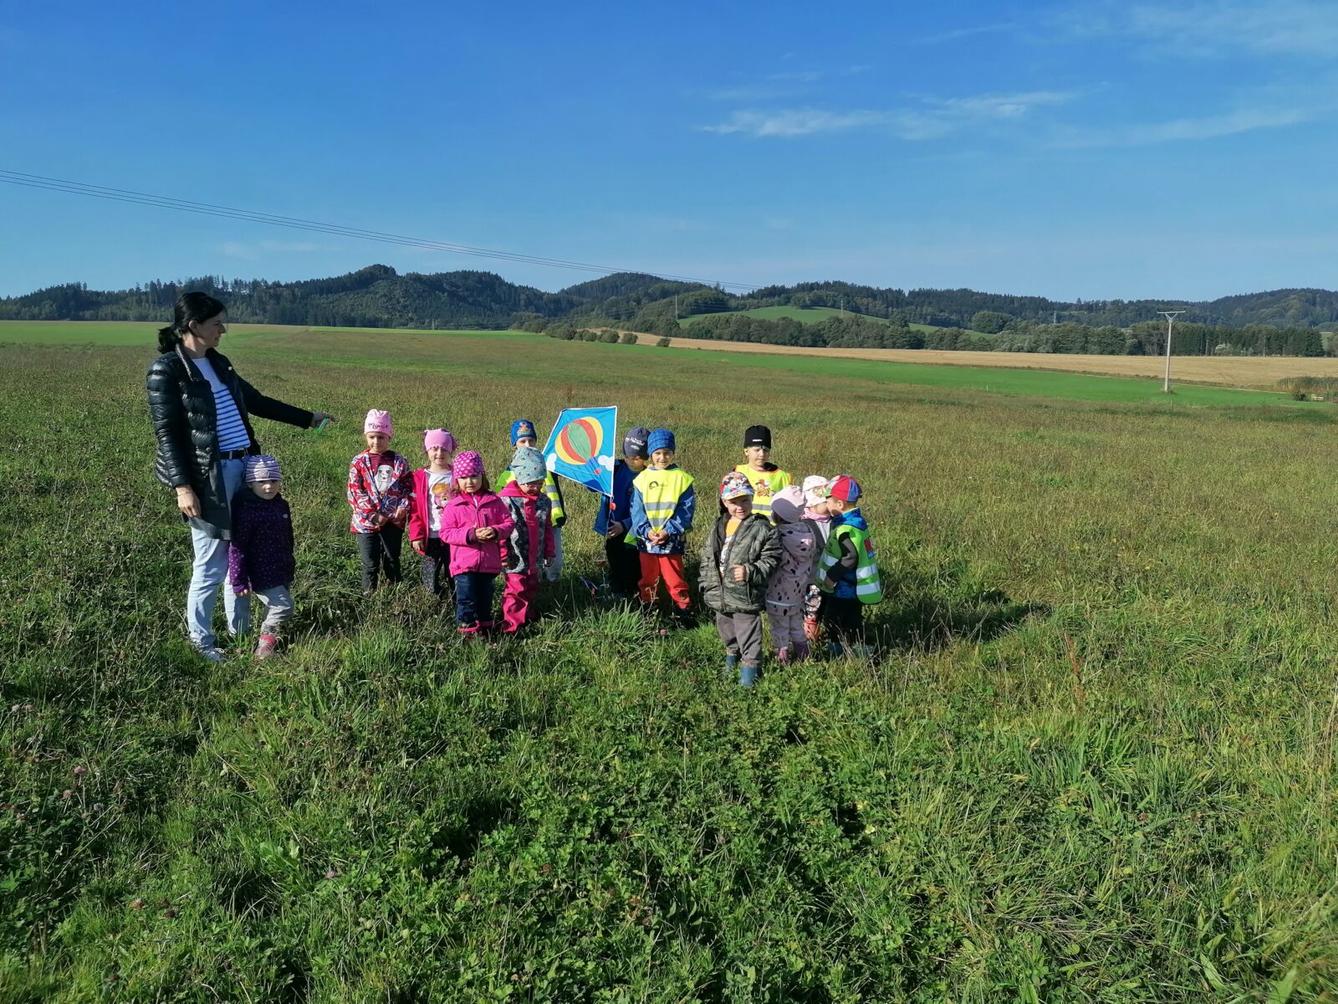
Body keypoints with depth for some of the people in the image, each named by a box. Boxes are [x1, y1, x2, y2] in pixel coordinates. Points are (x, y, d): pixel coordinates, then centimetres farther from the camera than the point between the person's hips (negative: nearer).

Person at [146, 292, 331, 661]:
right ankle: (200, 639, 18)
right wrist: (182, 486, -16)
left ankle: (240, 628, 28)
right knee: (211, 564, 0)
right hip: (208, 477, -7)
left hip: (243, 468, 7)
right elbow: (166, 434, -10)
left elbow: (256, 401, 25)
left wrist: (307, 418, 28)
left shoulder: (218, 362, 14)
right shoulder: (166, 370, -8)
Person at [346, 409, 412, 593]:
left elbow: (409, 488, 2)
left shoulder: (399, 462, 2)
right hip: (367, 521, -1)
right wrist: (373, 515, -14)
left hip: (394, 521, 1)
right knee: (370, 564, 4)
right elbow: (354, 493, -6)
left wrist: (403, 508, -14)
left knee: (392, 561, 12)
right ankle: (369, 596, 15)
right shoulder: (358, 462, -1)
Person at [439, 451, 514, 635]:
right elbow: (446, 532, -8)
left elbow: (508, 523, 3)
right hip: (464, 564, -2)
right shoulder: (453, 505, -3)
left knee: (485, 598, 15)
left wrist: (495, 531, -18)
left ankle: (485, 627, 31)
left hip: (489, 563, 3)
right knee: (466, 599, -3)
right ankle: (467, 629, 9)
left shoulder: (493, 501, 3)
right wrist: (470, 535, -20)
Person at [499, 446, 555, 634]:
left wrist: (549, 552, 15)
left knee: (531, 588, 17)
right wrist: (502, 555, -12)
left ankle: (528, 618, 32)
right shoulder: (507, 500, -13)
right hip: (516, 558, -6)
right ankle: (512, 626, 3)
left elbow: (547, 529, 13)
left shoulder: (544, 501, 5)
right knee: (516, 589, -5)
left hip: (535, 558, 6)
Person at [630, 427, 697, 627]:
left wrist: (669, 530, -15)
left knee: (675, 579, 1)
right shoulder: (642, 479, 2)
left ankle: (683, 613, 13)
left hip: (672, 540, -2)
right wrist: (646, 530, -14)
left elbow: (686, 509, -6)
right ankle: (645, 611, 29)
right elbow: (637, 510, 0)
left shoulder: (681, 478, -3)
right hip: (646, 540, 2)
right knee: (647, 579, 15)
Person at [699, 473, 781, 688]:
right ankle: (732, 654, 48)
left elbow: (770, 559, -12)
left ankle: (750, 666, 16)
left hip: (746, 597, -6)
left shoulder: (762, 528, -12)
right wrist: (706, 584, 10)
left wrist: (750, 572, -25)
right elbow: (707, 557, 14)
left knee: (748, 635, 1)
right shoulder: (719, 527, 7)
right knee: (726, 630, 25)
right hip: (720, 596, 7)